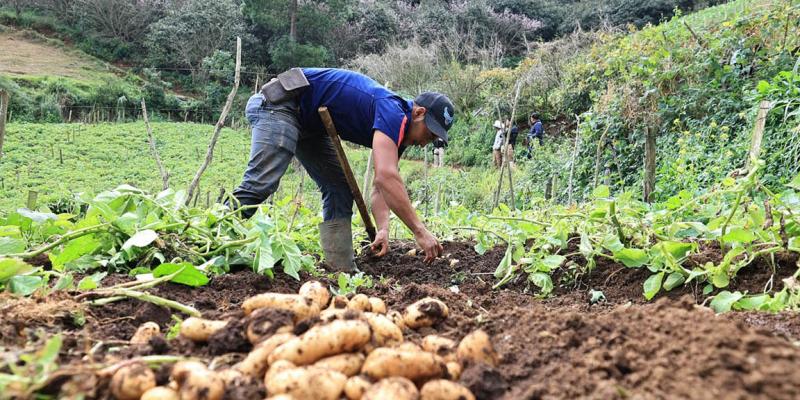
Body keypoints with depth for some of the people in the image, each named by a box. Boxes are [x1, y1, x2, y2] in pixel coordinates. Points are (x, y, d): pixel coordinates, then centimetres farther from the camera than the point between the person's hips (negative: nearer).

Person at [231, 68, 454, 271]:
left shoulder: (397, 132, 6)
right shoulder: (393, 113, -22)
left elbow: (382, 187, 5)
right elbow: (386, 178, -34)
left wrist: (383, 230, -13)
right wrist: (420, 231, -32)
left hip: (309, 123, 10)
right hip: (279, 104, -10)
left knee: (339, 190, 3)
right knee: (261, 184, -23)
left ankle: (341, 269, 2)